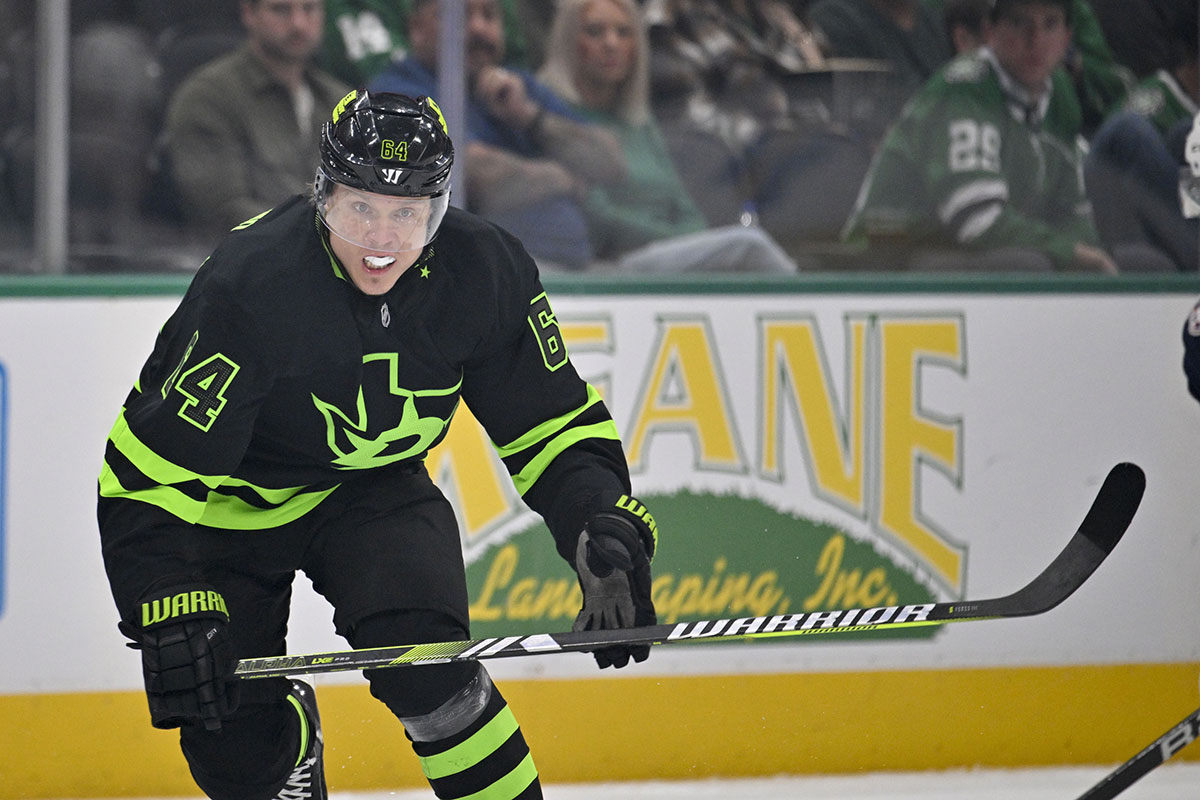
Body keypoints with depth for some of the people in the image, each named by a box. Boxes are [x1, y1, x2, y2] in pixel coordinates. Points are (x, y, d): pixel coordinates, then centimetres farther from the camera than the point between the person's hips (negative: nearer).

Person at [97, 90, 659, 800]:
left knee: (423, 659, -25)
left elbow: (554, 425, -7)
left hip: (372, 484, 2)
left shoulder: (486, 274, -19)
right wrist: (169, 614, -36)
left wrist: (607, 531, -23)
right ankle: (290, 732, 30)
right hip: (230, 500, -2)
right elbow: (148, 471, -29)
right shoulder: (252, 284, -32)